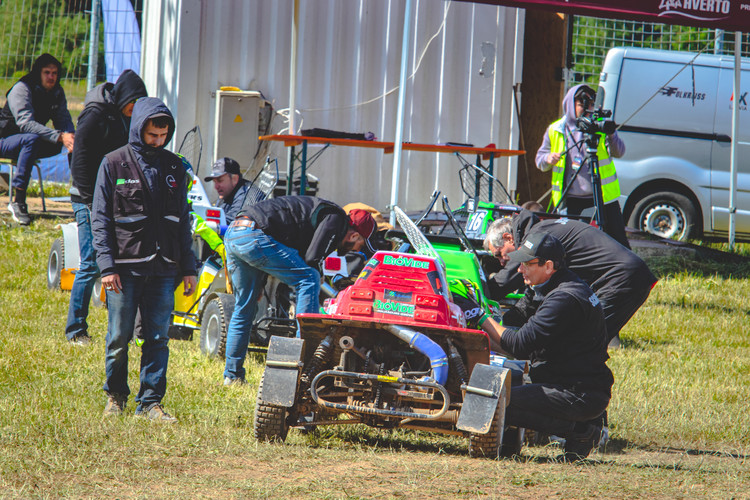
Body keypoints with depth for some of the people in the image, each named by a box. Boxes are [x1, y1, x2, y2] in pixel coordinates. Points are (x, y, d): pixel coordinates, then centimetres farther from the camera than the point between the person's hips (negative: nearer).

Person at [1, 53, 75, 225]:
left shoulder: (57, 92, 2)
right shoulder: (22, 89, -19)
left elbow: (63, 120, -3)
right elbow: (26, 123, -32)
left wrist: (70, 136, -29)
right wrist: (60, 136, -41)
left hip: (29, 142, 6)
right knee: (32, 139, -40)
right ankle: (18, 201, -41)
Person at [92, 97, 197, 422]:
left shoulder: (173, 167, 12)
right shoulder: (114, 164, 0)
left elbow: (182, 221, 18)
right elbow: (100, 219, -1)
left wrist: (188, 268, 13)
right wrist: (107, 265, -10)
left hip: (163, 268, 3)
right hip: (125, 266, -3)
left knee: (158, 338, 0)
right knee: (119, 338, 2)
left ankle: (150, 402, 5)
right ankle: (115, 396, 19)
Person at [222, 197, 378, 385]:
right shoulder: (335, 219, -1)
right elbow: (311, 260, -10)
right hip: (253, 235, -10)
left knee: (243, 308, 19)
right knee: (309, 280, -6)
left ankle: (232, 375, 22)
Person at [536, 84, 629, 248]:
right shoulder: (554, 131, 9)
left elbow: (619, 152, -7)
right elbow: (540, 159, 14)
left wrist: (611, 136, -28)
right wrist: (548, 159, -10)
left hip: (602, 197, -1)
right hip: (571, 202, 1)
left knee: (618, 242, 0)